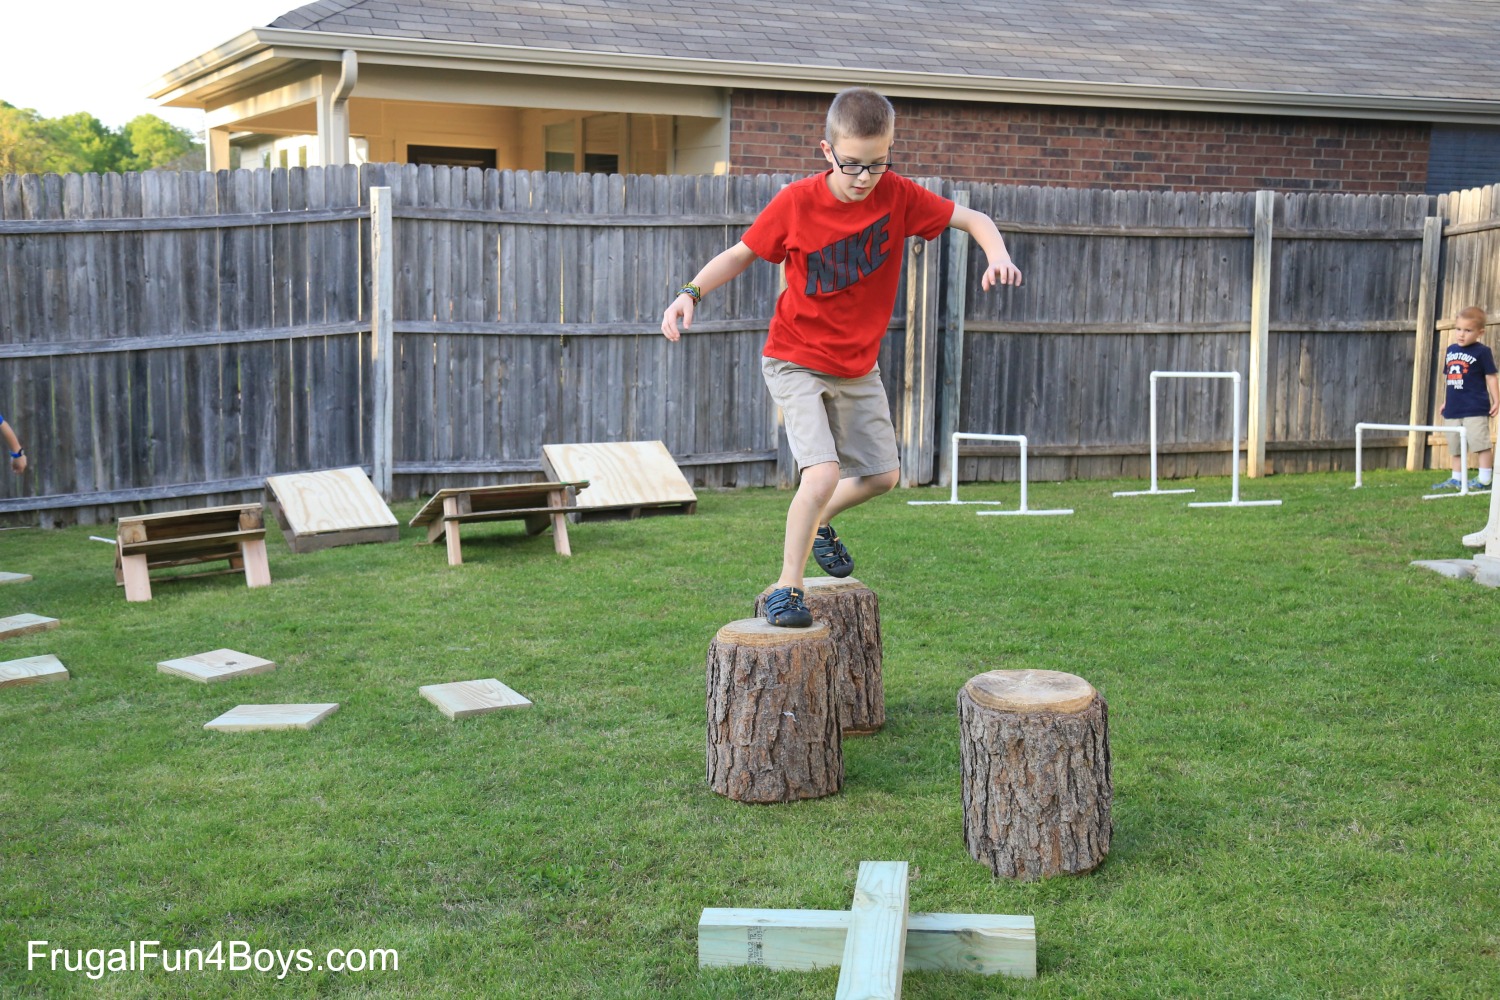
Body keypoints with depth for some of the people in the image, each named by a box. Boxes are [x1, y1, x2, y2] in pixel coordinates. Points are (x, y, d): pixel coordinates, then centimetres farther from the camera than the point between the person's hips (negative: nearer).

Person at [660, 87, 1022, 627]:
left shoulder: (898, 196, -11)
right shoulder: (796, 202, -17)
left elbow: (972, 219, -5)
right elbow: (740, 254, -6)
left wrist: (997, 255, -27)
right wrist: (691, 292, -22)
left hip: (858, 368, 5)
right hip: (796, 363, -5)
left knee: (881, 475, 12)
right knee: (824, 472, -21)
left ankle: (817, 521, 42)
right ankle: (787, 587, -3)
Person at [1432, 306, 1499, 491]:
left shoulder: (1482, 352, -6)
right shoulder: (1450, 350, 11)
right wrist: (1446, 401, 22)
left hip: (1475, 408, -7)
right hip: (1453, 409, 7)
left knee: (1480, 443, -8)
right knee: (1456, 446, 13)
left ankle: (1484, 480, -3)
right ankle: (1457, 479, 23)